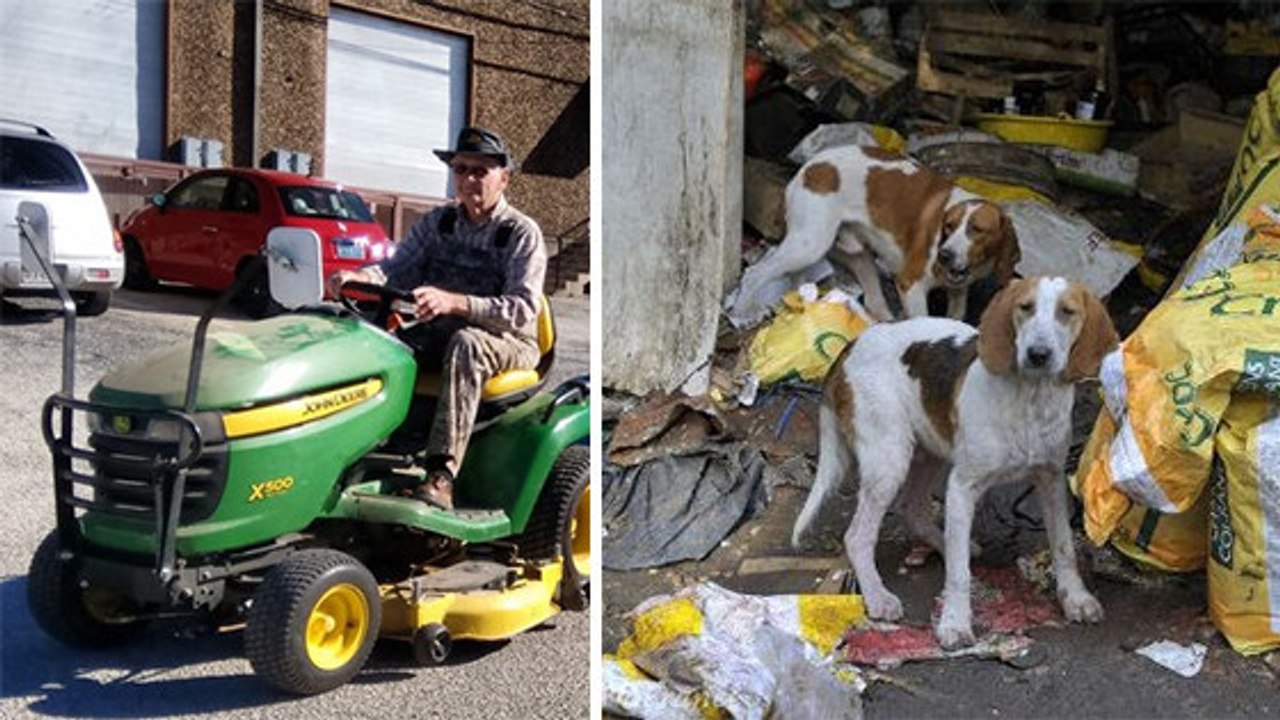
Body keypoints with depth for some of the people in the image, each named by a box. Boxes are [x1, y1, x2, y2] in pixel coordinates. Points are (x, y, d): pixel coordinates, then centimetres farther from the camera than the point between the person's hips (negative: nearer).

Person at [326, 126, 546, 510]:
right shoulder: (437, 223, 11)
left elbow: (522, 310, -20)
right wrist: (358, 276, -23)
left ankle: (441, 475, -46)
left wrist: (452, 302, -36)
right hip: (442, 333, 5)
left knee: (465, 342, -38)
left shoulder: (521, 233, -7)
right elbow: (397, 269, 1)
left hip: (508, 343, -5)